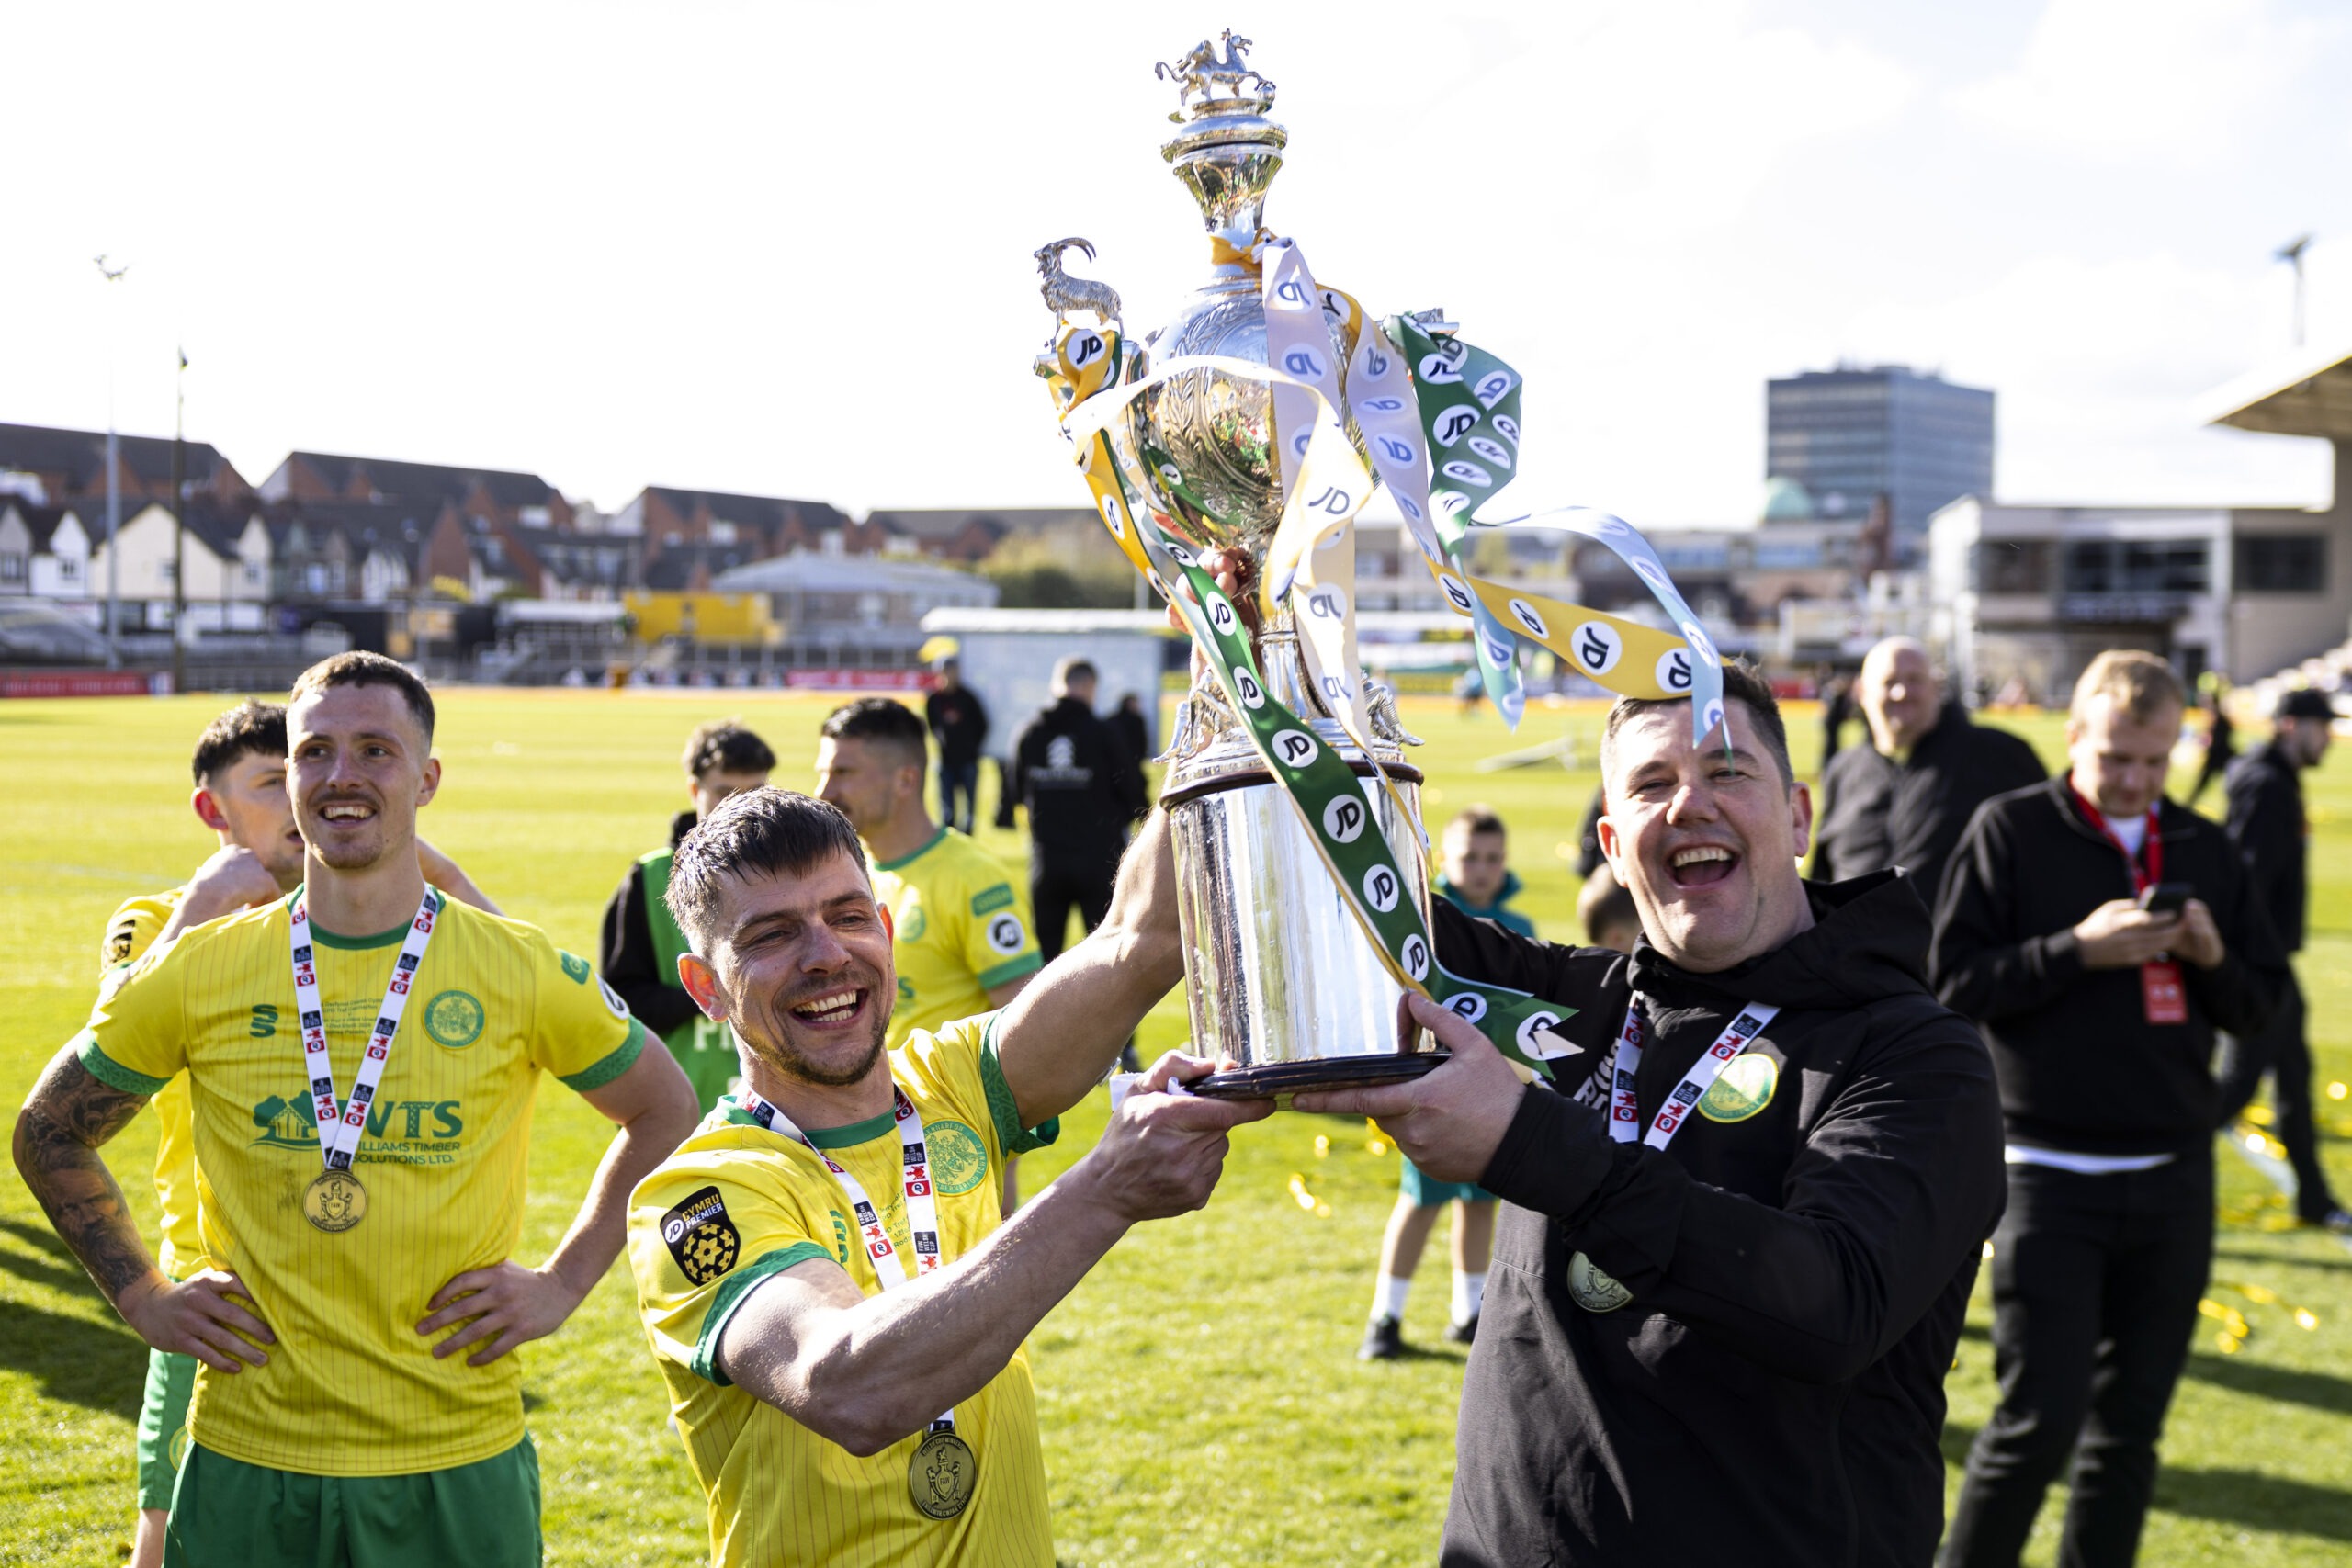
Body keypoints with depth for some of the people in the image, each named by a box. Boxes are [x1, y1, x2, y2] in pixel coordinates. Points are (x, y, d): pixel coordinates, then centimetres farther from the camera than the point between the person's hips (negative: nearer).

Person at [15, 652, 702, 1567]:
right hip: (246, 1465, 1)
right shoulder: (199, 973, 0)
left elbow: (666, 1115, 12)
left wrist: (564, 1283, 4)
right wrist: (143, 1298, 6)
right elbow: (48, 1134, 15)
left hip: (459, 1467, -1)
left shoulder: (523, 973, -3)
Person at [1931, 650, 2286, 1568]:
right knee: (2040, 1420, -7)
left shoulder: (2204, 849, 11)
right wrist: (2079, 950, -18)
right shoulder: (2010, 830, -3)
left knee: (2131, 1424, 9)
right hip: (2049, 1173, -4)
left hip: (2173, 1175, 4)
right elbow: (1953, 983, -8)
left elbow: (2256, 1004, 14)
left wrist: (2211, 958, -7)